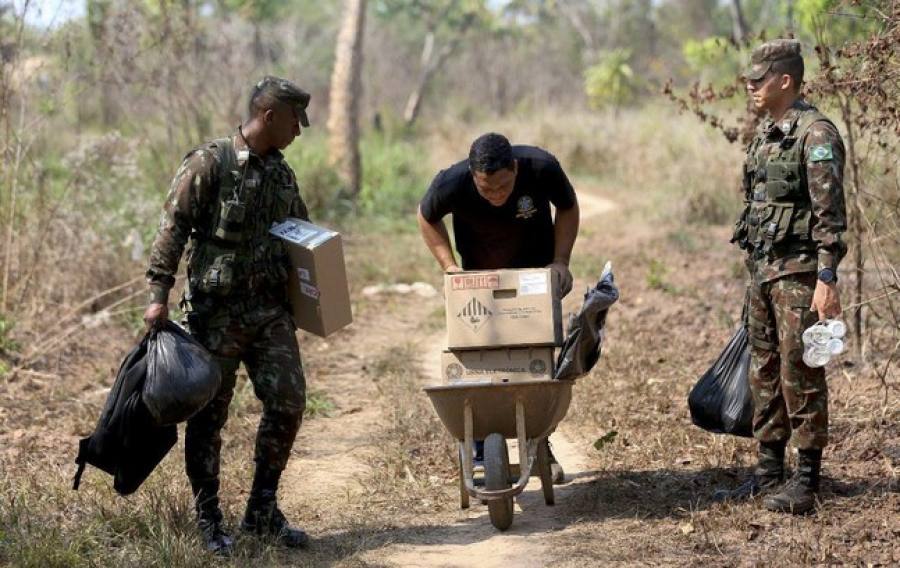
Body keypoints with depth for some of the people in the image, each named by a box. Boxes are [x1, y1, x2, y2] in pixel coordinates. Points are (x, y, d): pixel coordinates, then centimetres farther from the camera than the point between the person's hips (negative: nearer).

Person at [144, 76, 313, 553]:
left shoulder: (282, 173, 12)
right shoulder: (208, 163, -9)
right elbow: (173, 228, -12)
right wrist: (159, 294, -19)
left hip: (271, 308, 6)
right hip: (216, 311, -6)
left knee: (288, 402, 1)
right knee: (209, 415, 1)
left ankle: (262, 511, 14)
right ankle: (208, 520, 12)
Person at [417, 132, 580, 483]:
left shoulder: (541, 168, -31)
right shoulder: (451, 184, -31)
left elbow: (567, 208, -8)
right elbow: (427, 218, -7)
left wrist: (561, 261, -16)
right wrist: (448, 265, -16)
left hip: (536, 271, 0)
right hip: (479, 276, 0)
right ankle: (478, 449, 9)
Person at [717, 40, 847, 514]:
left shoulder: (816, 135, -13)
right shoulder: (765, 135, 14)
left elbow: (829, 214, -17)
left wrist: (827, 280, -22)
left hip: (798, 273, -9)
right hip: (762, 269, 9)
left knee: (800, 373, -6)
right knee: (764, 371, 12)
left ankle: (806, 480, -1)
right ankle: (769, 469, 21)